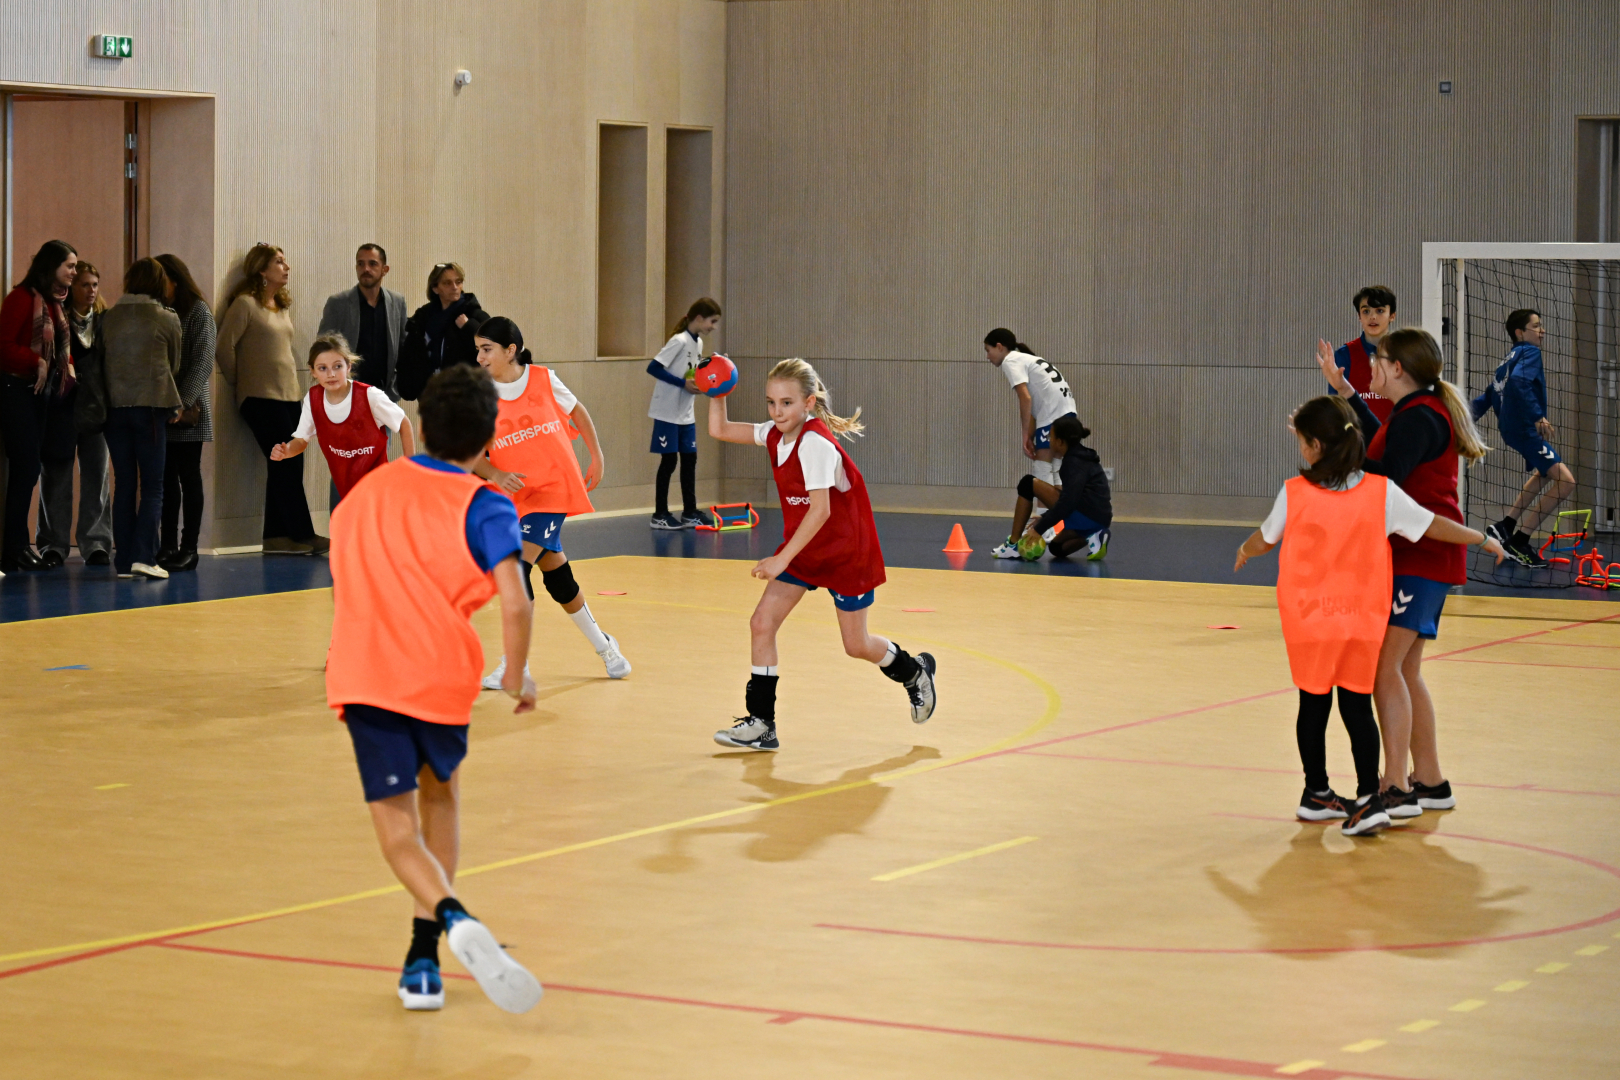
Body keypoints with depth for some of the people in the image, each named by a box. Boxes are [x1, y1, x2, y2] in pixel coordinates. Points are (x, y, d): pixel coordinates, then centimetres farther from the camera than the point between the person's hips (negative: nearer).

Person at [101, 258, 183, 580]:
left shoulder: (108, 318, 4)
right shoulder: (167, 320, -3)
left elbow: (102, 362, 10)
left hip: (116, 406, 3)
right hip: (152, 406, -3)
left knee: (124, 485, 8)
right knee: (152, 486, 1)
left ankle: (124, 560, 6)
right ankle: (143, 556, -12)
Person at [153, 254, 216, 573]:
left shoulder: (198, 312, -2)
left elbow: (202, 361, -9)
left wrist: (184, 402, -18)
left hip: (190, 408, -5)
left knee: (188, 477, -1)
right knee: (167, 478, 5)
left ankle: (189, 548, 2)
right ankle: (168, 546, 8)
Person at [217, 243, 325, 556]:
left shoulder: (284, 306, 16)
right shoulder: (245, 304, -8)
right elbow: (225, 346, -10)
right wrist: (239, 384, 0)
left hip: (290, 395, 8)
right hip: (261, 398, -8)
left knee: (288, 467, 4)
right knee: (286, 466, -10)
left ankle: (276, 537, 8)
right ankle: (302, 534, -7)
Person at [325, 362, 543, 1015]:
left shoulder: (369, 489, 15)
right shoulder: (484, 508, -1)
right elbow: (515, 606, -14)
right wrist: (516, 679, 2)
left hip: (362, 675, 1)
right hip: (443, 676, -1)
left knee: (397, 825, -1)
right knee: (440, 791, 24)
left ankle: (453, 919, -32)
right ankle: (423, 960, 17)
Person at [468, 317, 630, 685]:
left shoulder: (544, 380, -6)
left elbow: (576, 411, 12)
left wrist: (596, 457, 14)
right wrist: (497, 475, -22)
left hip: (552, 486, -4)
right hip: (515, 495, 4)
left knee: (518, 562, -18)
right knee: (556, 574, 14)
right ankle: (602, 645, 35)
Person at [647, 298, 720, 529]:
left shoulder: (698, 343, 9)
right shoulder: (679, 341, -16)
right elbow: (653, 368, -21)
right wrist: (684, 384, -23)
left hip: (686, 414, 8)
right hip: (668, 413, -8)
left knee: (690, 459, 8)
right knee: (668, 461, -3)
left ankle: (689, 513, 15)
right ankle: (660, 515, 5)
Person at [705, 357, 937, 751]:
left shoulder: (816, 443, -26)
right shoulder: (776, 435, -3)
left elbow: (820, 510, -31)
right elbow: (720, 431, 7)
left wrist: (782, 559, -33)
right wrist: (718, 393, -10)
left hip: (845, 551, -7)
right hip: (802, 548, 7)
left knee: (856, 646, 6)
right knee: (762, 623, -7)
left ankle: (914, 672, 37)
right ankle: (761, 723, -2)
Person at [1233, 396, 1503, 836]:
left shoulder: (1294, 493, -6)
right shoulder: (1381, 492, -6)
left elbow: (1264, 539, 10)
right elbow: (1433, 526, 1)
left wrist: (1244, 551, 34)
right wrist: (1482, 539, 17)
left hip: (1308, 618, 0)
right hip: (1362, 620, 0)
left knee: (1314, 704, 12)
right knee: (1357, 706, 5)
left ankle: (1317, 794, 25)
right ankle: (1368, 800, -6)